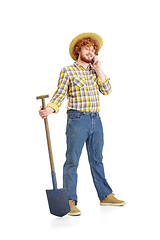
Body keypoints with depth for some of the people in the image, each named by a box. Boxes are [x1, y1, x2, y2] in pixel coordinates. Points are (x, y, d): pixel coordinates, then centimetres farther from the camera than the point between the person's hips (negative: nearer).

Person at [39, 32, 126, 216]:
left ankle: (105, 196, 23)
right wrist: (49, 109, -26)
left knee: (97, 160, 14)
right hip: (77, 119, -5)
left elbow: (106, 90, 4)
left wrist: (98, 69, -1)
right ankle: (70, 202, -2)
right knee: (72, 161, -5)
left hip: (96, 120, 5)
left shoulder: (95, 71, 15)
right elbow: (60, 93, -8)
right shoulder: (68, 71, -1)